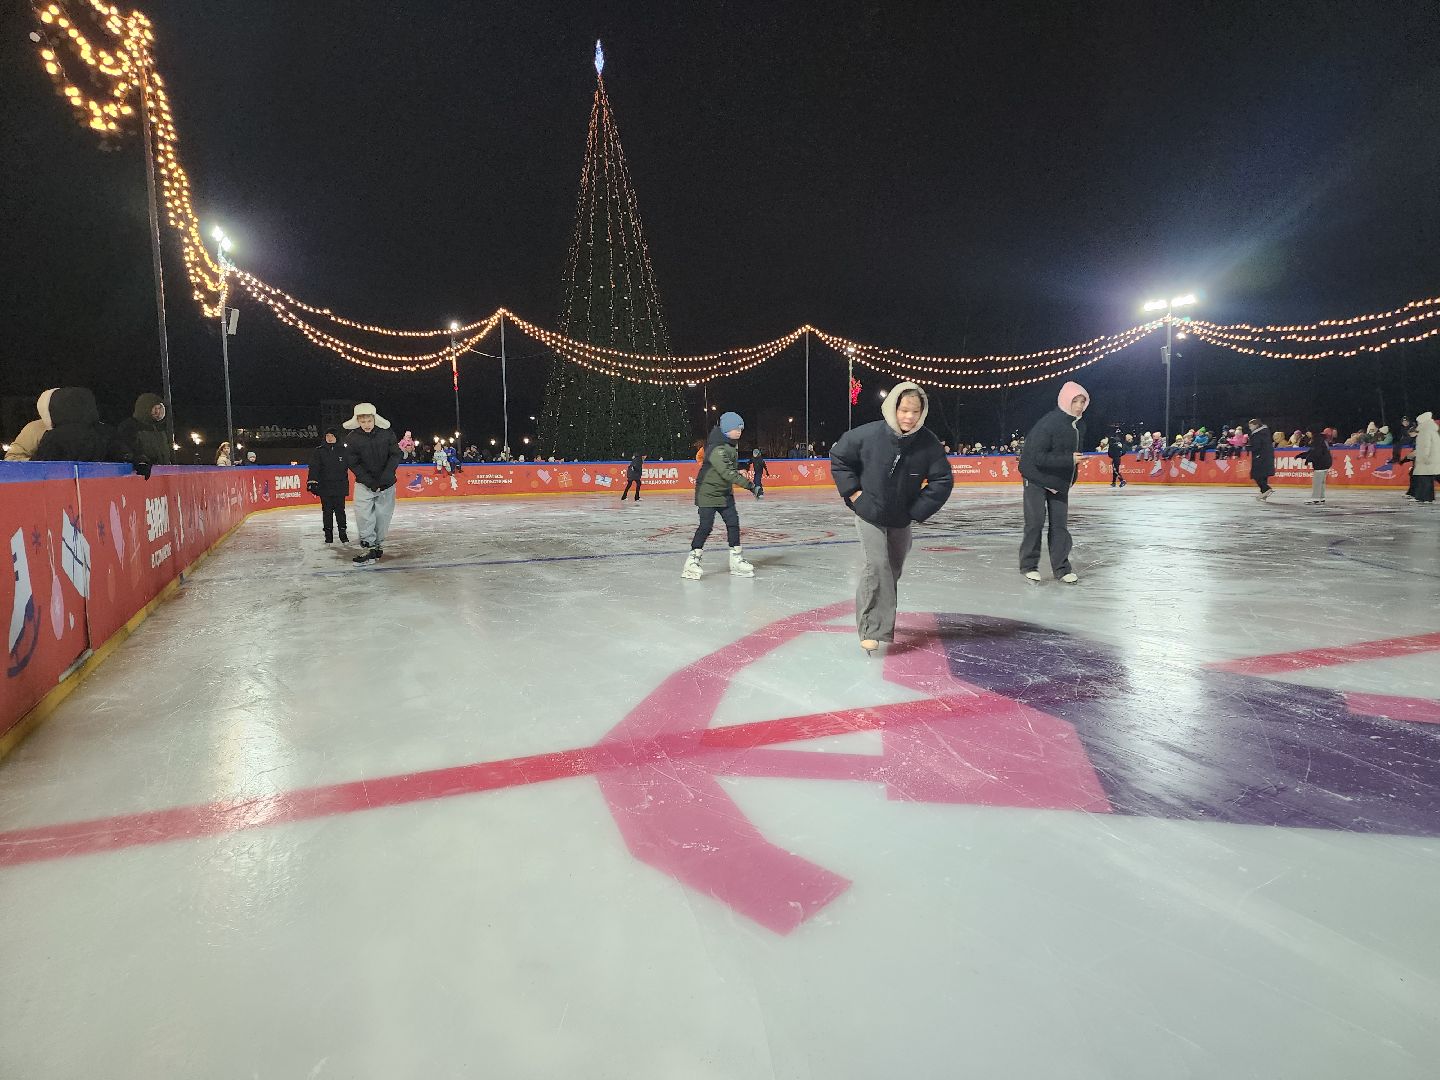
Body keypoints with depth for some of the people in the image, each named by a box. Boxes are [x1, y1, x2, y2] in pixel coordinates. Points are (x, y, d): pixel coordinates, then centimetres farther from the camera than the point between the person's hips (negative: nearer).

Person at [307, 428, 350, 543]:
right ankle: (328, 534, 13)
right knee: (327, 511, 6)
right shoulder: (318, 451, 2)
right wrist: (312, 482, -15)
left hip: (340, 487, 0)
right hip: (324, 487, 0)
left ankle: (343, 533, 11)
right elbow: (314, 468, -5)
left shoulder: (344, 450, 3)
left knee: (340, 510, 3)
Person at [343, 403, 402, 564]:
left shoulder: (387, 434, -8)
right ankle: (369, 547, -10)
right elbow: (353, 463, -8)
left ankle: (378, 544, 21)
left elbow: (395, 456, -7)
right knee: (363, 515, -14)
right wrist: (370, 481, -16)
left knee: (383, 515, 4)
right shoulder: (352, 438, -8)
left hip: (386, 484, 1)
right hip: (364, 484, 0)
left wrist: (385, 477, -18)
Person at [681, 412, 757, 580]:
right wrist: (747, 484, -35)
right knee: (706, 525, -10)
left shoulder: (731, 446, 9)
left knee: (733, 522, 5)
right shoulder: (717, 448, -23)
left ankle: (736, 559, 13)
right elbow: (727, 472, -32)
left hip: (725, 493, 9)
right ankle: (692, 559, 1)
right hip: (708, 492, -9)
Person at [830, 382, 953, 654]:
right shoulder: (869, 434, -21)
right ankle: (872, 630, -11)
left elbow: (943, 480, -8)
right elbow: (839, 456, -7)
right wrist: (852, 490, -11)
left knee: (892, 570, 16)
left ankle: (881, 619, 38)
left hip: (901, 520, 4)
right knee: (876, 566, -16)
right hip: (869, 515, -3)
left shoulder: (928, 443, -16)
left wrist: (919, 510, -12)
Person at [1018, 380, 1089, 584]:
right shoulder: (1048, 423, -23)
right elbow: (1038, 457, -28)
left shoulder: (1079, 426, 1)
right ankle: (1029, 566, 4)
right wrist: (1069, 460, -32)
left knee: (1060, 524, 5)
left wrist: (1071, 478, 7)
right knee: (1035, 521, -8)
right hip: (1037, 478, -6)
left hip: (1060, 482, 7)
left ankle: (1061, 567, 12)